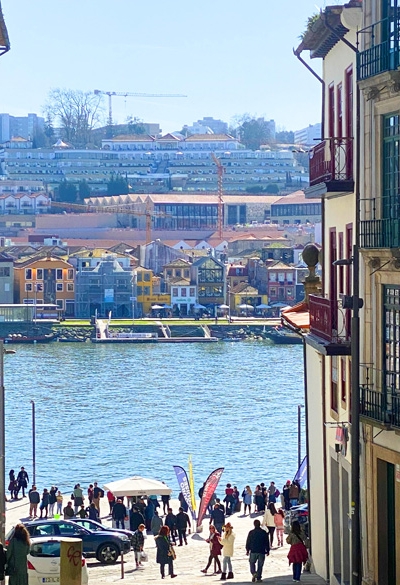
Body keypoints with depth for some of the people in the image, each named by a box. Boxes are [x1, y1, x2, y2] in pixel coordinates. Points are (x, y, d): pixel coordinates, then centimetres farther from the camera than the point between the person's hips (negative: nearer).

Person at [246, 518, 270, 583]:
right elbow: (267, 542, 3)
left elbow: (248, 542, 1)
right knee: (260, 565, 7)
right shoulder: (264, 532, -1)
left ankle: (253, 573, -9)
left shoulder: (251, 532, -3)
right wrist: (267, 550, 12)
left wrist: (247, 550, 12)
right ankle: (258, 578, 7)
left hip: (253, 551, -1)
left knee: (252, 563, 15)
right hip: (261, 551, 1)